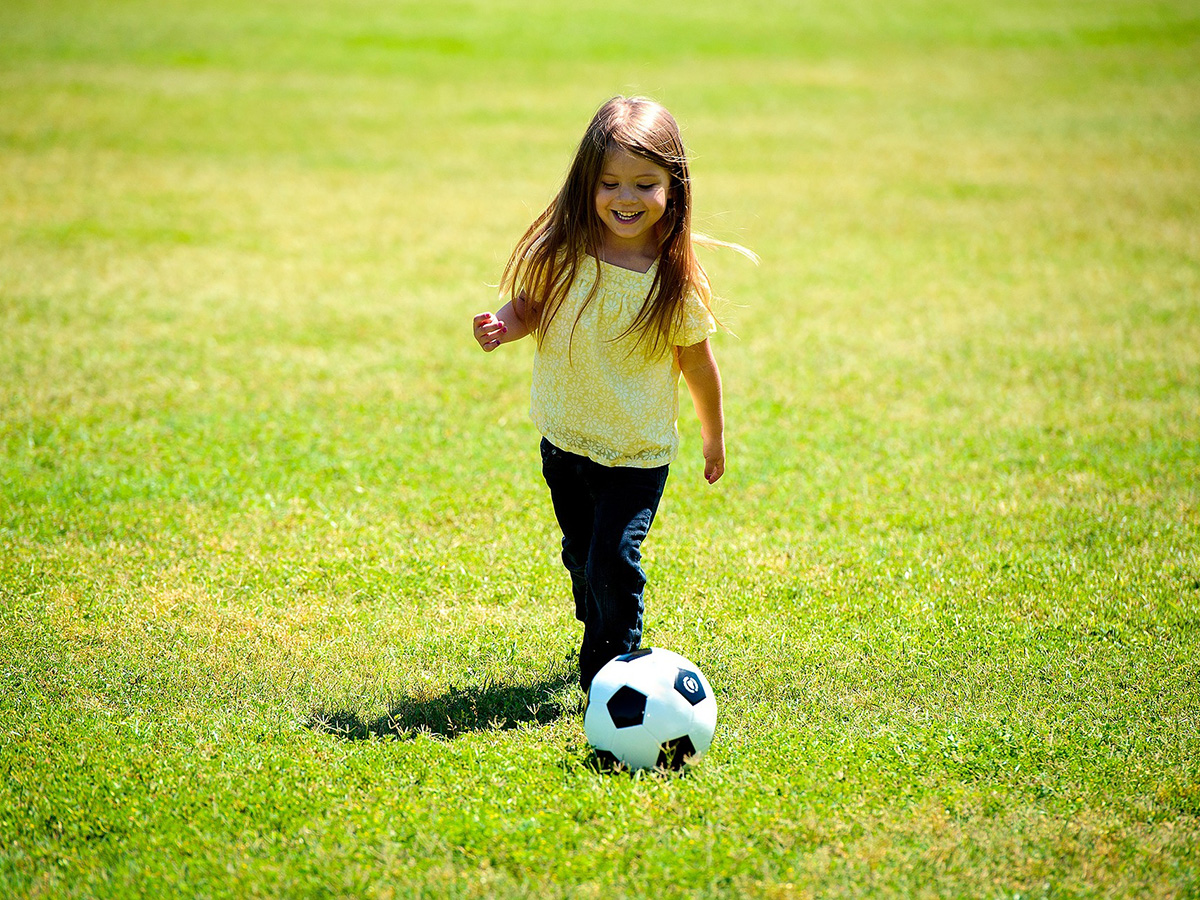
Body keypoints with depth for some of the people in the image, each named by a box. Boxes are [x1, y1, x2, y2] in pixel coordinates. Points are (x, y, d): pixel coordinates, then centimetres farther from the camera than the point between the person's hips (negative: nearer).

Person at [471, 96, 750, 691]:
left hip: (637, 455, -4)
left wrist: (714, 436, 8)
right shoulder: (562, 255, -13)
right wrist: (504, 326, -19)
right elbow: (531, 306, 4)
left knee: (614, 559, -14)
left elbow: (696, 362, -4)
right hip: (564, 440, 4)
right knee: (582, 556, 20)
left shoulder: (676, 281, -17)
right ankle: (600, 640, 45)